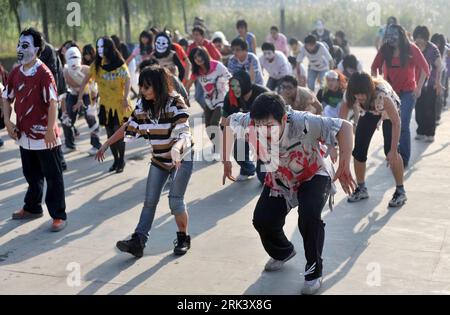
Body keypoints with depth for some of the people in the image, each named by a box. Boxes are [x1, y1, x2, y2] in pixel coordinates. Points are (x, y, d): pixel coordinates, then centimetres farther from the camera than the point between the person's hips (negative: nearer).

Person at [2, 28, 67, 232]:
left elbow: (53, 103, -20)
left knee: (53, 177, 3)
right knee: (31, 176, 22)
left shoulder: (44, 73, -16)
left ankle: (59, 216, 11)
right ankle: (33, 208, 39)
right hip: (24, 135, 7)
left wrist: (50, 130, -24)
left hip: (45, 137, -7)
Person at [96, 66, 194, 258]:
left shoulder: (175, 103, -21)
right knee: (150, 201, 0)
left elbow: (183, 132, -32)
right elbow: (129, 127, 8)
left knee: (175, 200, -8)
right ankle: (138, 242, -3)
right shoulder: (143, 105, -4)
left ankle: (183, 238, 12)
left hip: (181, 158, -5)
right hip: (159, 159, 6)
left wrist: (176, 148, -53)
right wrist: (107, 144, 9)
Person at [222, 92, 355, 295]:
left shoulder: (303, 123, -41)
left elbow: (344, 127, -36)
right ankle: (282, 253, 30)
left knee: (309, 216, -29)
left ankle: (314, 272, -5)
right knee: (262, 220, -5)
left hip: (314, 175, -4)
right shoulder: (251, 123, -29)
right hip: (280, 178, 4)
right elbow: (229, 121, -7)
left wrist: (344, 168, -41)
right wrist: (226, 161, -6)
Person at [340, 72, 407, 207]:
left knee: (390, 150, -19)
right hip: (369, 111, 4)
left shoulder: (382, 94, -43)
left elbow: (396, 122, -38)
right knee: (359, 150, -4)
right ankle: (361, 189, 16)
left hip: (388, 110, -4)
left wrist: (393, 150, -40)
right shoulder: (351, 95, -32)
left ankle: (401, 191, -2)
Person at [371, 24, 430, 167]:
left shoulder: (411, 49, -10)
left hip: (407, 92, -3)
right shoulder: (385, 49, -3)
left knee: (403, 125, -10)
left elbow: (425, 68, -7)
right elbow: (374, 67, 7)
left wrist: (418, 88, -9)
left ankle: (404, 159, -3)